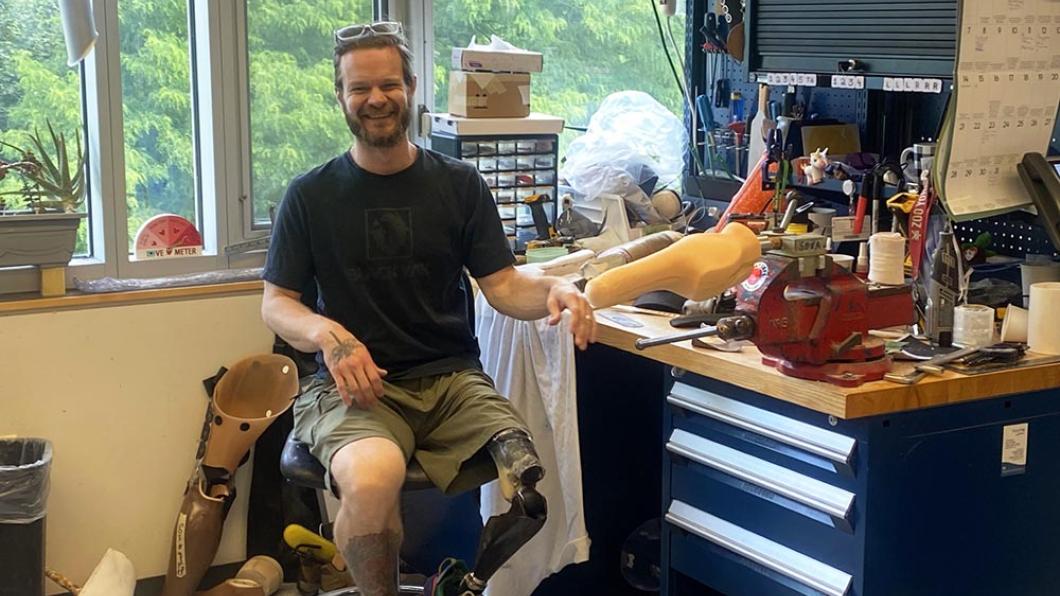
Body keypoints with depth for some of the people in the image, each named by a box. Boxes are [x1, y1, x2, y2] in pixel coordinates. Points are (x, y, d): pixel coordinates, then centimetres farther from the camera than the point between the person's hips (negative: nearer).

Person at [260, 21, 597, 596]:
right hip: (353, 385, -2)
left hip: (450, 377, 2)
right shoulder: (310, 195, 7)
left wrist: (554, 289, -16)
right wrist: (327, 333, -15)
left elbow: (504, 288, 7)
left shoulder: (459, 184, 11)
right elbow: (276, 304, 7)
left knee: (523, 483, -27)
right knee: (372, 477, -37)